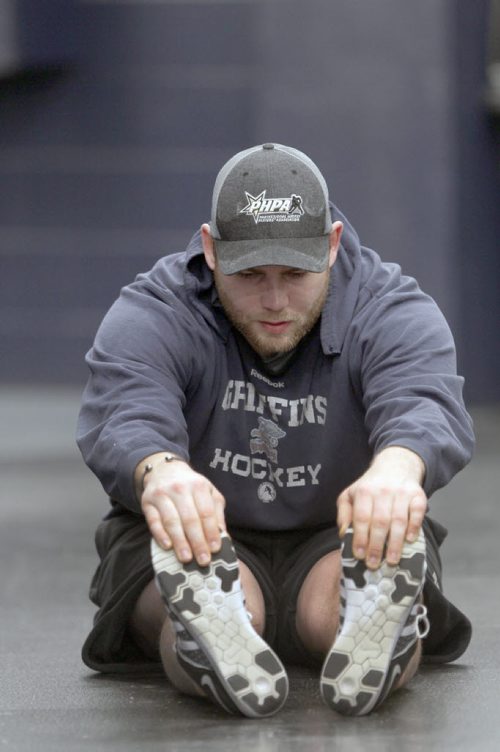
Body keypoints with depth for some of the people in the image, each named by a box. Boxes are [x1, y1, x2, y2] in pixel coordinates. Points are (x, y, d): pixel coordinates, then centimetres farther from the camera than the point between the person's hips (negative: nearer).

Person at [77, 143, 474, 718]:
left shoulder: (392, 312, -10)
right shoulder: (150, 317, -12)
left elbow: (426, 405, -32)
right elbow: (121, 416, -32)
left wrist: (397, 468, -59)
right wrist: (159, 472, -60)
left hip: (337, 541, 1)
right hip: (198, 539, -1)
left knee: (337, 605, -36)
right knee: (216, 601, -37)